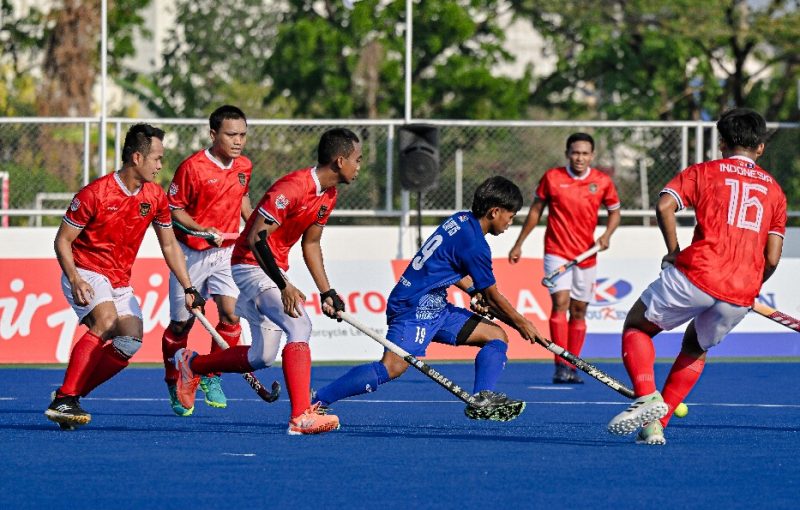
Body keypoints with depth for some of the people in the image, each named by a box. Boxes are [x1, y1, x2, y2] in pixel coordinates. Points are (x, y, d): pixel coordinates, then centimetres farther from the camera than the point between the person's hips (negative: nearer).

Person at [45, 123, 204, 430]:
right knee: (106, 321, -32)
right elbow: (62, 241, -10)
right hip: (86, 273, -7)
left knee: (131, 341, -13)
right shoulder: (94, 194, -16)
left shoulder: (155, 197, 1)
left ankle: (70, 396, -3)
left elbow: (169, 245, 14)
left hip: (120, 282, 7)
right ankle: (63, 400, -34)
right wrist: (74, 280, -25)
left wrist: (188, 288, 7)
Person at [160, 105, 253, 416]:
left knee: (231, 314, -14)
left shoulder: (244, 167, 2)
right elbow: (174, 209, -11)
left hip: (226, 252, 4)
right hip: (191, 254, -4)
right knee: (181, 323, 4)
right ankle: (174, 386, 23)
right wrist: (203, 231, -23)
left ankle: (211, 378, 4)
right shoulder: (192, 167, -17)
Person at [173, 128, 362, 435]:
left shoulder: (328, 195, 6)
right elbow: (256, 239, -26)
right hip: (251, 267, -10)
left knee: (262, 357, 11)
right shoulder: (292, 188, -24)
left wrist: (326, 292, 11)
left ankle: (192, 364, 34)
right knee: (300, 326, -28)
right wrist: (284, 286, -29)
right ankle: (301, 416, -36)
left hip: (273, 270, 10)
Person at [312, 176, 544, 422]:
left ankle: (482, 400, -8)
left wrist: (475, 292, 24)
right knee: (392, 368, -25)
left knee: (497, 336, 8)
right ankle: (316, 400, -22)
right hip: (416, 307, -11)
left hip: (435, 307, 11)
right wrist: (521, 323, 9)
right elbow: (493, 295, -4)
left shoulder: (461, 220, 11)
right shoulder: (474, 244, -16)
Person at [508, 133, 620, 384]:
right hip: (557, 252, -3)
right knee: (560, 302, -18)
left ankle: (572, 368, 16)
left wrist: (607, 235, -5)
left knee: (579, 311, 7)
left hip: (586, 255, 3)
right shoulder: (552, 178, -3)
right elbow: (536, 211, 8)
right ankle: (561, 365, -21)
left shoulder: (603, 182, 0)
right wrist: (518, 244, 10)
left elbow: (614, 211, 14)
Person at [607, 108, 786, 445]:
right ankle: (656, 424, 17)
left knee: (637, 326, 15)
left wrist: (674, 251, 2)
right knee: (696, 349, 28)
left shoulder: (704, 172, 10)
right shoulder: (774, 190, 18)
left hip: (697, 274, -4)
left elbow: (664, 206, -9)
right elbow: (772, 258, 11)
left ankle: (647, 396, -10)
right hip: (741, 293, 4)